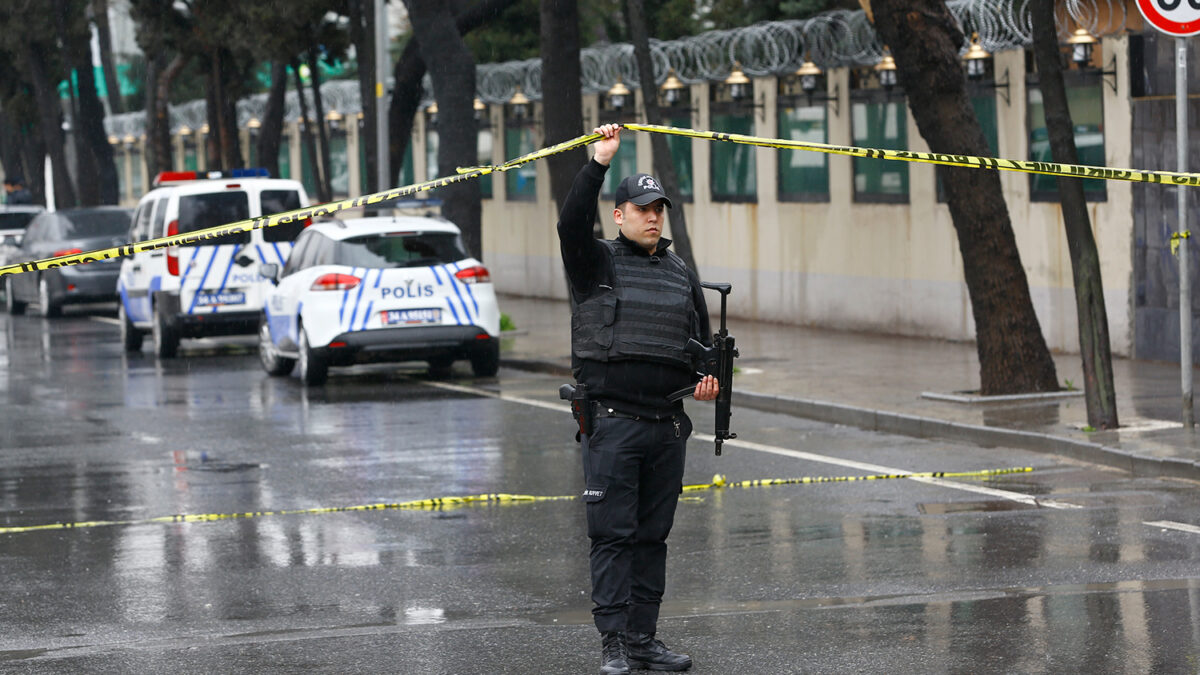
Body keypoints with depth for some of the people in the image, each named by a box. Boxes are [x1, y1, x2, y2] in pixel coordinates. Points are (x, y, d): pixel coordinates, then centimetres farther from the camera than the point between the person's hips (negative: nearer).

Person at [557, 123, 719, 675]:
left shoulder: (681, 275, 17)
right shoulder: (597, 263, 2)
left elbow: (702, 340, 23)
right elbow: (572, 224, -17)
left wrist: (707, 377, 3)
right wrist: (599, 163, -23)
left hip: (667, 424, 5)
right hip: (612, 423, -5)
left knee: (653, 535, 9)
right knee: (613, 535, -6)